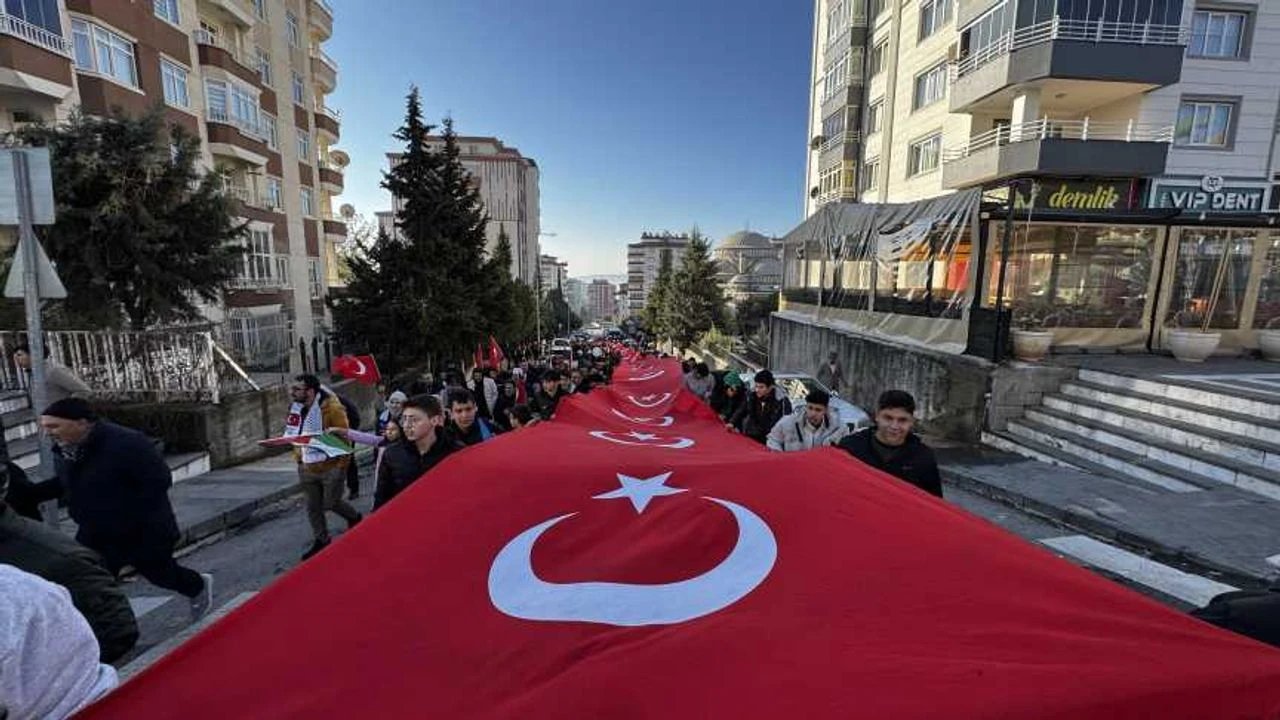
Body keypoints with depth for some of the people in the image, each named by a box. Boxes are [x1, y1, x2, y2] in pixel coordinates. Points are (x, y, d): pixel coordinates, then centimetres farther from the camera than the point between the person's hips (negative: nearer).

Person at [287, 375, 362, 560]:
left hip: (331, 467, -7)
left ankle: (355, 518, 33)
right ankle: (320, 541, 29)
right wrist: (298, 456, 10)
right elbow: (294, 435, 17)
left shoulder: (331, 407, -20)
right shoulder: (296, 408, 3)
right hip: (306, 468, 7)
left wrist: (342, 465, -14)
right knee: (312, 507, 13)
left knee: (330, 503, 4)